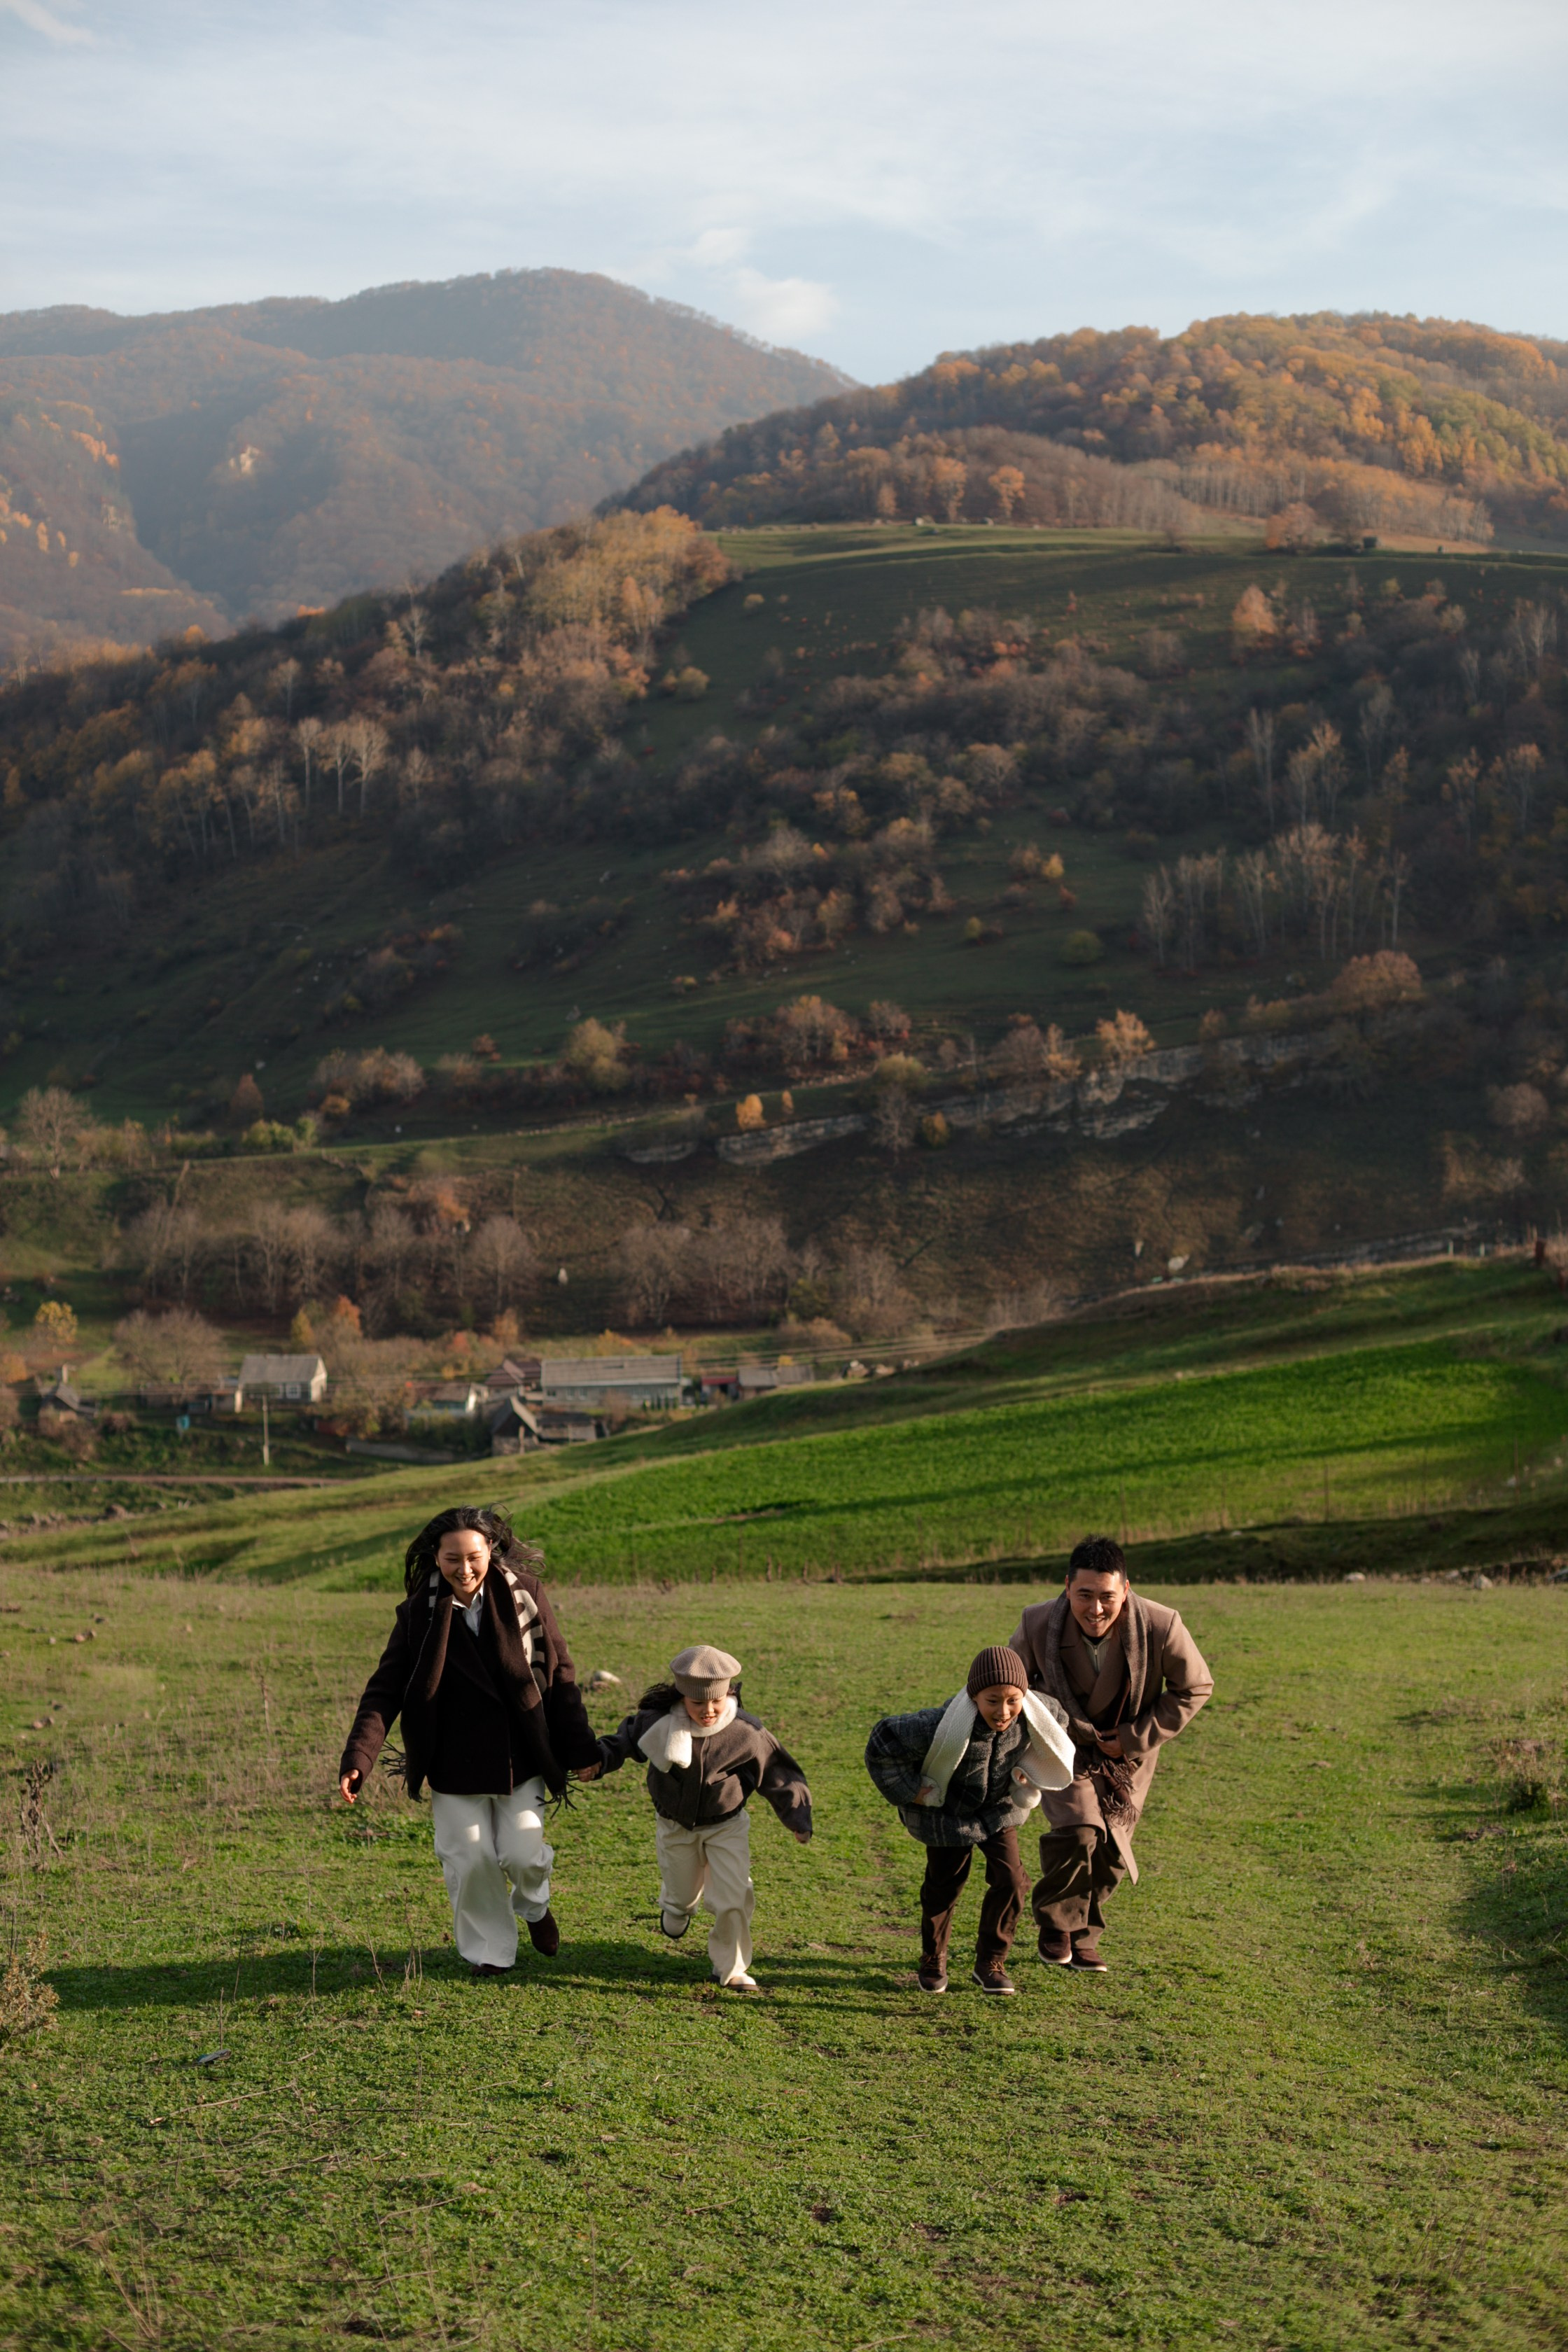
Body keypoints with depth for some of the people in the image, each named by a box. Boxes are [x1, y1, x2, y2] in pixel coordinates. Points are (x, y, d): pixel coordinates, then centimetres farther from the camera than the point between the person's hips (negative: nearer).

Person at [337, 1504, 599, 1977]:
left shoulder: (524, 1595, -6)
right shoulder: (418, 1614, -7)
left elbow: (559, 1673, 1)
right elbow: (385, 1690, -6)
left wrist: (579, 1748, 3)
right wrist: (358, 1757, -19)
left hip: (521, 1758, 0)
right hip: (455, 1765, 0)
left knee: (524, 1854, -4)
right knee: (470, 1860, 1)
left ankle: (533, 1905, 32)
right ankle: (488, 1951, 25)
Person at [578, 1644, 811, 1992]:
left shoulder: (746, 1733, -24)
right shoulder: (659, 1722, -22)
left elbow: (780, 1776, -14)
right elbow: (626, 1738, 2)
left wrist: (798, 1819, -21)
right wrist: (600, 1761, -8)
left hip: (725, 1826, -1)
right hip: (675, 1826, 1)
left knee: (733, 1898, -11)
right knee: (681, 1892, 20)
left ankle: (731, 1967, 12)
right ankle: (676, 1910, 61)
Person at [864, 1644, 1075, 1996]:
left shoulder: (1030, 1716, -27)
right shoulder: (943, 1727, -40)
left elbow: (1055, 1717, 1)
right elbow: (882, 1741, -28)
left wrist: (1026, 1770, -4)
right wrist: (908, 1790, -20)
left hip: (998, 1809, 3)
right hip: (947, 1812, -3)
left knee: (1010, 1880, -6)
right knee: (944, 1886, 10)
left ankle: (991, 1962, 13)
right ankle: (933, 1961, 35)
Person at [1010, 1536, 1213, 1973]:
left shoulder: (1160, 1626, -29)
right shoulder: (1038, 1625, -25)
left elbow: (1195, 1687, -11)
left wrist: (1135, 1738, -13)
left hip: (1126, 1752, 2)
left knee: (1110, 1854, 8)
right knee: (1078, 1832, -22)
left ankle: (1082, 1938, 31)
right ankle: (1055, 1922, 4)